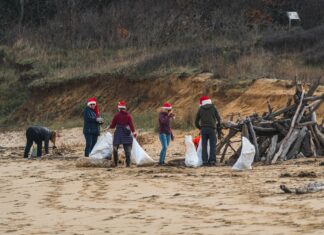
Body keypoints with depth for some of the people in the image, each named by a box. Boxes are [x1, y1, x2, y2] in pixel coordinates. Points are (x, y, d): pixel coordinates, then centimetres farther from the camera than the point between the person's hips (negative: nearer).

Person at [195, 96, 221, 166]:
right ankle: (212, 160, -6)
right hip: (212, 129, -1)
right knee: (213, 146, 0)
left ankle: (205, 161, 0)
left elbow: (196, 121, 11)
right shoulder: (213, 108, 6)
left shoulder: (200, 109, 8)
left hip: (203, 129, 1)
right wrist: (219, 130, 13)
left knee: (204, 146, 4)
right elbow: (218, 119, 4)